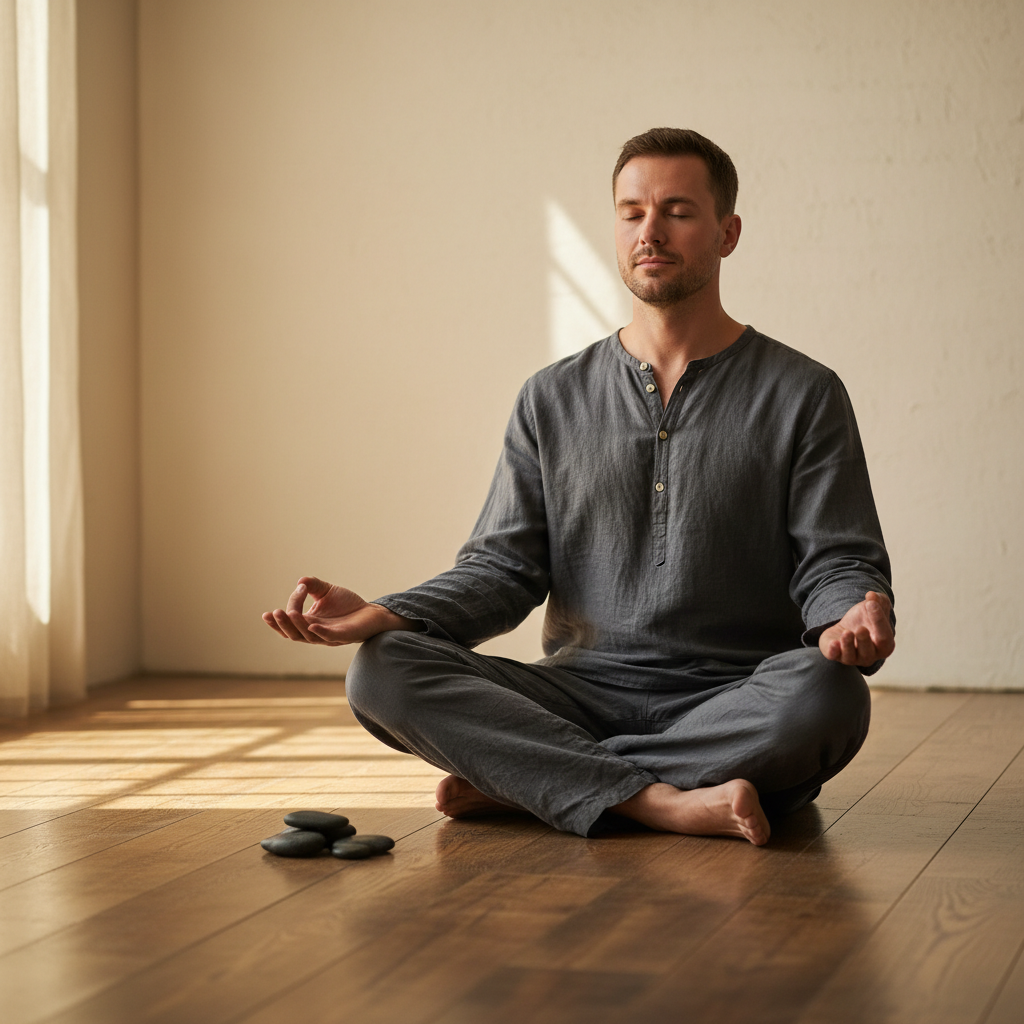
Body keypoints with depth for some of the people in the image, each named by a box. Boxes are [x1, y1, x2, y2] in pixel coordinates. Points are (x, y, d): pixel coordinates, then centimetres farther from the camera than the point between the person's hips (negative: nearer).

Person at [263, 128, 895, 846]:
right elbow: (505, 567, 9)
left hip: (735, 707, -2)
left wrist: (854, 619, -24)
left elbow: (836, 563, 1)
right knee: (383, 671, -20)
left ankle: (512, 781, -23)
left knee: (826, 695, -37)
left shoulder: (802, 395, 6)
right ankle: (661, 803, -32)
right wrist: (385, 616, -10)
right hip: (582, 695, 2)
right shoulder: (553, 400, 14)